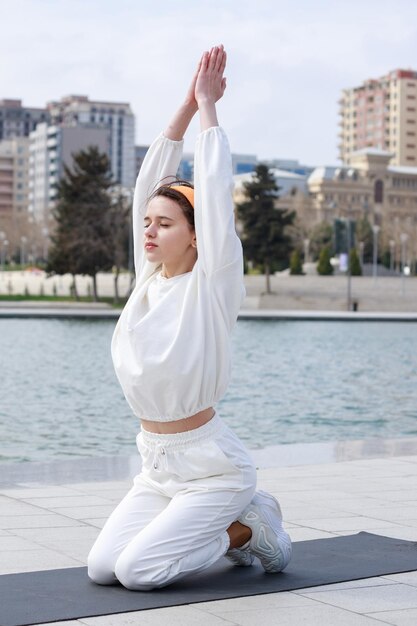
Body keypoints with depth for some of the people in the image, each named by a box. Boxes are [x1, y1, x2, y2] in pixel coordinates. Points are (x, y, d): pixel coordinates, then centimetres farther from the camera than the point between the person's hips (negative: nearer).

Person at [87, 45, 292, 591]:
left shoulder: (210, 286, -12)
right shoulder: (149, 278, 4)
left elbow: (215, 193, -18)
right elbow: (148, 186, 2)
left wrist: (208, 107, -10)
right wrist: (186, 107, 0)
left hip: (209, 466, -7)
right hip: (158, 466, 7)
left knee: (136, 571, -16)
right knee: (101, 567, -3)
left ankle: (251, 528, 6)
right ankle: (220, 523, 16)